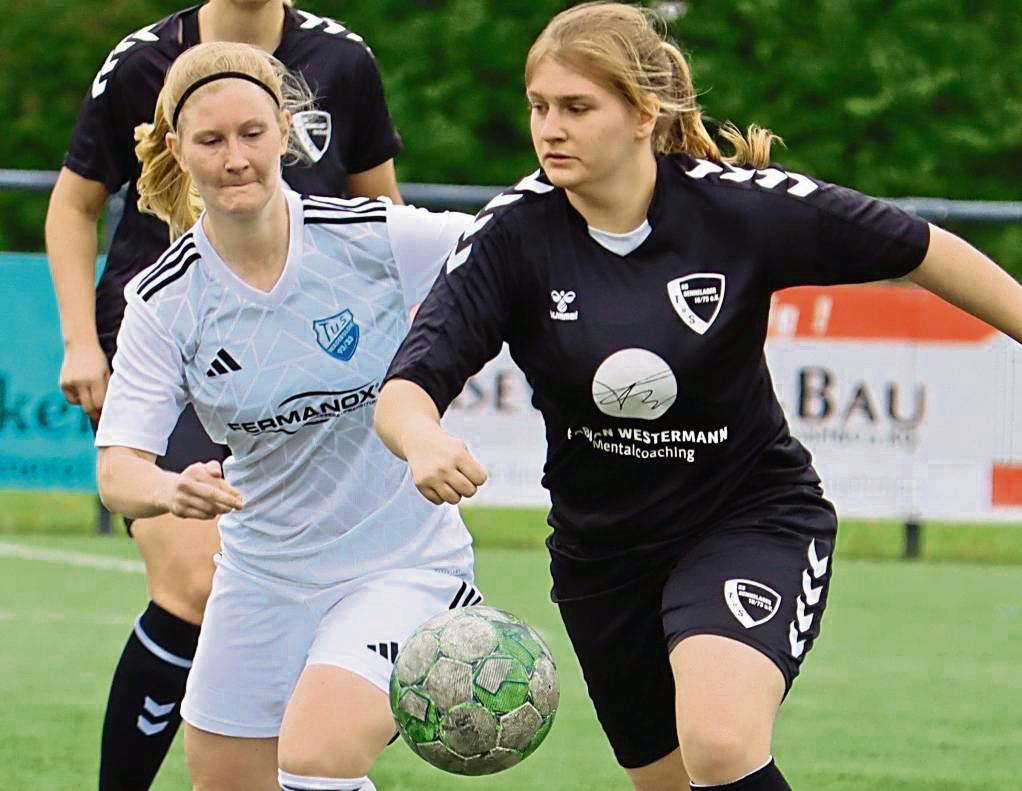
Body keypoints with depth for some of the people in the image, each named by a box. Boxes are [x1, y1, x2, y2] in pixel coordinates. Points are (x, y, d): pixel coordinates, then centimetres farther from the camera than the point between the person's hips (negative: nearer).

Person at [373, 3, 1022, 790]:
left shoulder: (741, 205, -17)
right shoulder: (512, 236, -14)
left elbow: (921, 250, -5)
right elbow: (405, 387, -21)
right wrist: (423, 438, -44)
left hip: (754, 518, -4)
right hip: (602, 543, 4)